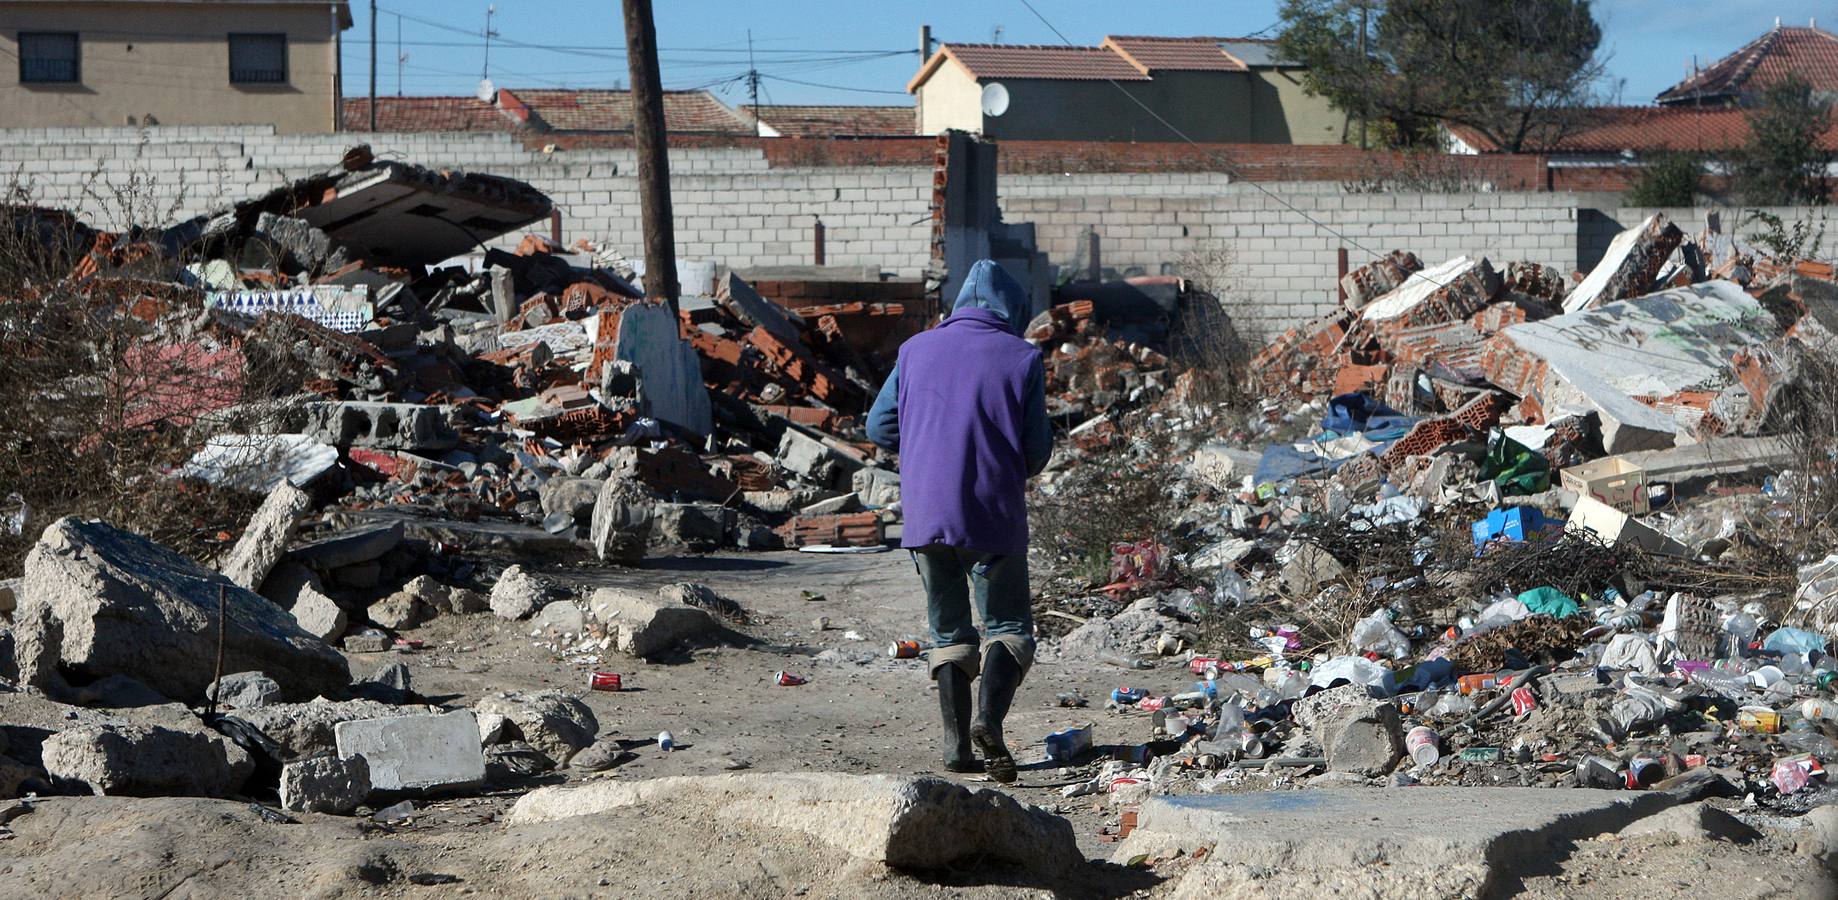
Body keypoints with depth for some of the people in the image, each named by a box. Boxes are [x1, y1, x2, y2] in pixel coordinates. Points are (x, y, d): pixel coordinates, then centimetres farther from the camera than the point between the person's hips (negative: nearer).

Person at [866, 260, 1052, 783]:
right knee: (1007, 623, 7)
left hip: (925, 515, 3)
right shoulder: (1022, 358, 0)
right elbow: (1037, 449, -1)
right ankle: (990, 717, -18)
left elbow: (879, 428, 10)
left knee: (948, 629, 14)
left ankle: (957, 744, 8)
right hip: (994, 515, -3)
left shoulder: (917, 350, 9)